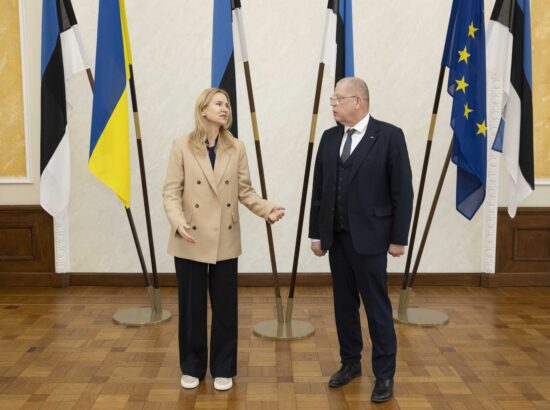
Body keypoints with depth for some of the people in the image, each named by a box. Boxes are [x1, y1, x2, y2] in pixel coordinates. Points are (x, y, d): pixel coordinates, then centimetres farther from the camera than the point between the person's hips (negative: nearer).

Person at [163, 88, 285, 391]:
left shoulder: (237, 148, 3)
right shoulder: (182, 146, -4)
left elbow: (245, 191, 3)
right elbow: (171, 191, -7)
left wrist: (267, 210, -14)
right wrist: (178, 221, -24)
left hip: (225, 240, 2)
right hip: (191, 240, -2)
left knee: (225, 307, 9)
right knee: (191, 307, 9)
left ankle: (223, 369, 24)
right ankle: (192, 367, 26)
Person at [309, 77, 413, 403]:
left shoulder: (389, 135, -7)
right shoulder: (330, 137, 8)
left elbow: (403, 190, -8)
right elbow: (319, 188, 9)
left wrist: (398, 237, -9)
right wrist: (317, 233, 7)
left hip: (369, 237, -5)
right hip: (337, 236, 5)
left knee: (377, 306, 2)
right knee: (344, 303, 13)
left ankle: (384, 374, 15)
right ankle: (351, 363, 29)